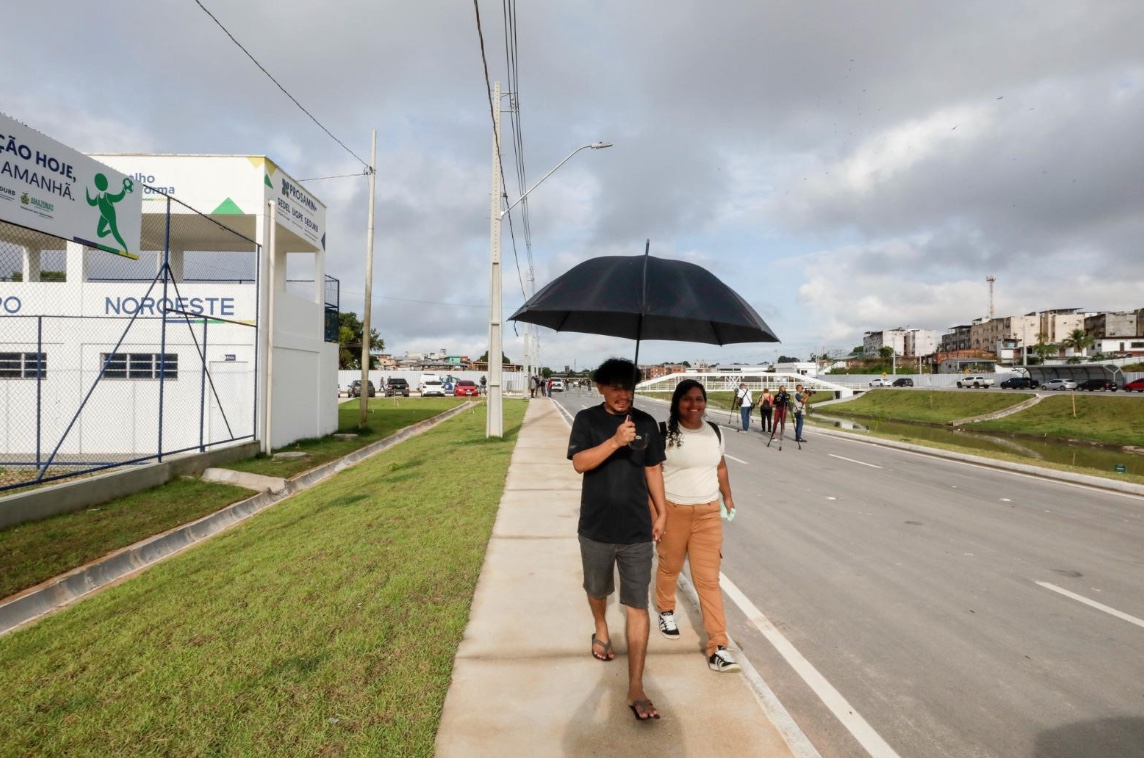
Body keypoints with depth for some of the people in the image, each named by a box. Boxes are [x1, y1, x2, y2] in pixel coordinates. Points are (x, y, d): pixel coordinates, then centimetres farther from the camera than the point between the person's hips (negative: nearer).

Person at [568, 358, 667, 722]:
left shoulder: (646, 423, 0)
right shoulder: (587, 420, -7)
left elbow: (653, 470, 8)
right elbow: (579, 463, -20)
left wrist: (661, 513, 10)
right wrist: (615, 441, -32)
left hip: (637, 530, 0)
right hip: (596, 528, 0)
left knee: (637, 606, 0)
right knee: (597, 590, 22)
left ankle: (636, 689, 8)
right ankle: (601, 629, 54)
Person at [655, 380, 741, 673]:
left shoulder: (714, 432, 2)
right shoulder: (664, 432, -13)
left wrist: (728, 497, 11)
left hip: (708, 513, 3)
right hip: (673, 511, -2)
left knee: (709, 578, 1)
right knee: (669, 567, 19)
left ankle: (718, 647, 5)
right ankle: (666, 610, 47)